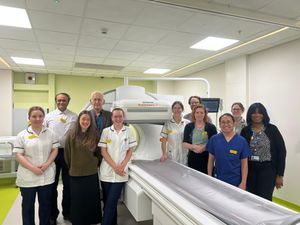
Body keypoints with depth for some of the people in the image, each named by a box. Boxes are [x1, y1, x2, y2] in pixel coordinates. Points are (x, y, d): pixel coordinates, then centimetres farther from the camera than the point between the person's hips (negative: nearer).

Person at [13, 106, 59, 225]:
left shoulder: (50, 133, 4)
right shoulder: (22, 135, -2)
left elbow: (54, 150, 3)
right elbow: (18, 155, -6)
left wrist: (47, 164, -12)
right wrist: (32, 168, -16)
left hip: (47, 176, 2)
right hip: (28, 177, -1)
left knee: (46, 204, 14)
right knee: (28, 205, 13)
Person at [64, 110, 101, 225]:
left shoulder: (95, 134, -4)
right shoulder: (71, 134, -7)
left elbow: (98, 152, 8)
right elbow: (67, 153, 0)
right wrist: (71, 167, 7)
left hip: (92, 173, 1)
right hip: (75, 174, -1)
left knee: (91, 200, 12)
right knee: (77, 201, 13)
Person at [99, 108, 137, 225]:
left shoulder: (128, 131, 1)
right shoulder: (106, 131, 0)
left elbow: (130, 151, 3)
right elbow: (103, 151, -2)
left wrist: (122, 166, -10)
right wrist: (115, 166, -10)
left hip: (121, 173, -1)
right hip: (107, 172, 1)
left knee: (111, 202, 0)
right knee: (108, 201, 11)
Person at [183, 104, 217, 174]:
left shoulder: (211, 127, 3)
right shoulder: (188, 127, 7)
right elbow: (184, 144, 3)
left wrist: (203, 148, -15)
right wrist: (194, 147, -15)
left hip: (206, 158, -1)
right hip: (192, 158, 1)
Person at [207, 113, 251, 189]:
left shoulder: (242, 141, -6)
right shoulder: (214, 139, -3)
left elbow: (244, 163, -2)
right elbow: (211, 159, 3)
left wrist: (243, 182, -6)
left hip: (236, 182, -1)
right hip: (218, 180, 1)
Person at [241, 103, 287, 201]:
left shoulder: (272, 129, -2)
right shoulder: (245, 130, 1)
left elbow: (281, 151, -2)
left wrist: (280, 175, -4)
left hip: (267, 170, -2)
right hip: (249, 170, 2)